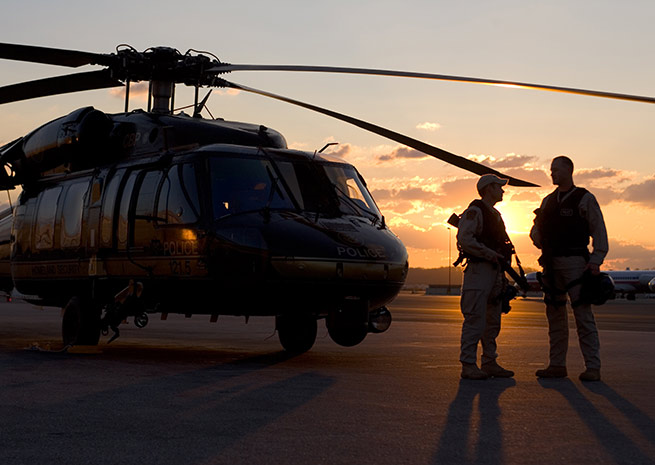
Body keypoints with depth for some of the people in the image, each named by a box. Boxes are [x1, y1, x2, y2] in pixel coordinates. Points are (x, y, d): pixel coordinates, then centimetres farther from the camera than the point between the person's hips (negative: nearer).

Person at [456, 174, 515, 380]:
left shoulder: (495, 214, 21)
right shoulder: (475, 211, -7)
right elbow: (465, 239, -19)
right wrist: (491, 254, -16)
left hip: (495, 272, 9)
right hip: (479, 269, -9)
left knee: (493, 322, 11)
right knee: (475, 320, -10)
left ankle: (490, 363, 17)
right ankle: (468, 365, -7)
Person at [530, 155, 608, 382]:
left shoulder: (585, 198, 1)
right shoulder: (548, 200, 17)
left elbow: (599, 231, -3)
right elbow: (536, 230, 22)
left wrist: (596, 260, -12)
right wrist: (541, 243, 1)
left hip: (575, 261, -6)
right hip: (552, 262, 6)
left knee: (583, 314, -9)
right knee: (555, 314, 8)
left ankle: (592, 367, -7)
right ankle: (557, 365, 14)